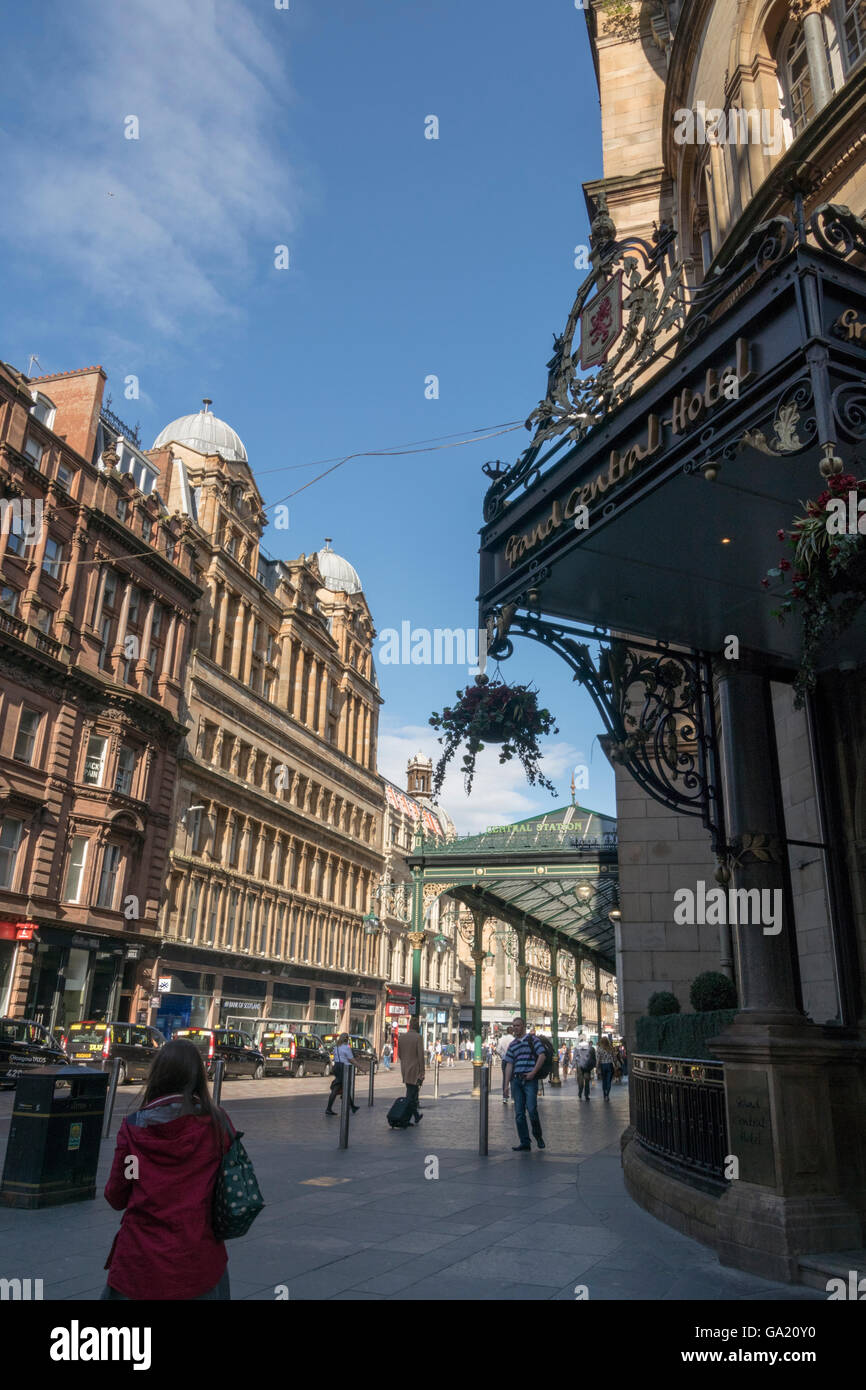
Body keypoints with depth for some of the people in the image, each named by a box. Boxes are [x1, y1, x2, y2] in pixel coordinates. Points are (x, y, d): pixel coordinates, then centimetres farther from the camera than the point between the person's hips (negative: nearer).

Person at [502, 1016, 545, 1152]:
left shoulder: (532, 1039, 3)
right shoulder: (512, 1044, 15)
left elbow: (542, 1056, -6)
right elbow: (509, 1065, 13)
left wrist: (533, 1072, -14)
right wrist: (506, 1085, 7)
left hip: (530, 1079, -5)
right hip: (516, 1080, 5)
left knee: (531, 1109, -13)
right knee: (519, 1113, 3)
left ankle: (538, 1135, 12)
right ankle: (525, 1143, 9)